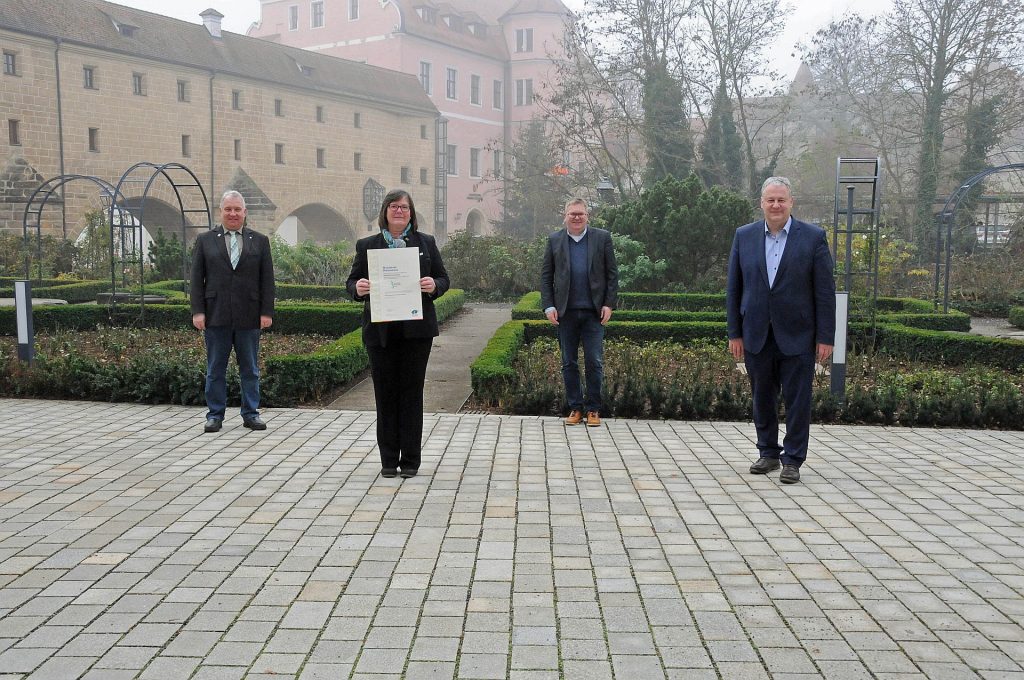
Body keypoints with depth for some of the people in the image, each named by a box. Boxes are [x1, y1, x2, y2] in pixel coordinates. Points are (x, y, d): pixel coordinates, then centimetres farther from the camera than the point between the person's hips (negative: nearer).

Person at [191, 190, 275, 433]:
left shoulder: (260, 241, 8)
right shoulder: (205, 240, 8)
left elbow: (267, 279, 5)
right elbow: (197, 278, 4)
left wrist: (267, 312, -3)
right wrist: (198, 311, -5)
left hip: (249, 317, 0)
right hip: (216, 316, 0)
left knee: (250, 368, 7)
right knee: (215, 369, 6)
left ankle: (251, 414, 15)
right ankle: (215, 414, 14)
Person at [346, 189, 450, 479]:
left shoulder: (426, 243, 10)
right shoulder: (366, 245, 9)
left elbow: (443, 279, 10)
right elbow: (352, 282, 9)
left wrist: (433, 286, -13)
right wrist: (358, 288, -14)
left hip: (416, 329, 0)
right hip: (380, 332, 1)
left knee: (412, 392, 3)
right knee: (385, 393, 4)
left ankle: (410, 460, 11)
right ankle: (388, 460, 12)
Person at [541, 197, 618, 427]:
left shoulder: (602, 238, 4)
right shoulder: (554, 240, 7)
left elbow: (612, 273, 4)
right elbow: (546, 275, 7)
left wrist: (609, 304, -4)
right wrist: (548, 306, -2)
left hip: (594, 312, -1)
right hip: (566, 312, 2)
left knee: (594, 362, 0)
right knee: (569, 363, 7)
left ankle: (593, 409, 11)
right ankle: (575, 408, 16)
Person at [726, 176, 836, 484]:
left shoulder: (813, 237, -3)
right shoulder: (744, 236, 4)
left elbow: (825, 291, -3)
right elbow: (734, 288, 6)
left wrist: (825, 337, -7)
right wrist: (735, 332, 3)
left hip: (797, 335, -2)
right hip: (757, 335, 3)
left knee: (797, 400, 2)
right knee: (762, 398, 12)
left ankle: (792, 460, 13)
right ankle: (768, 453, 26)